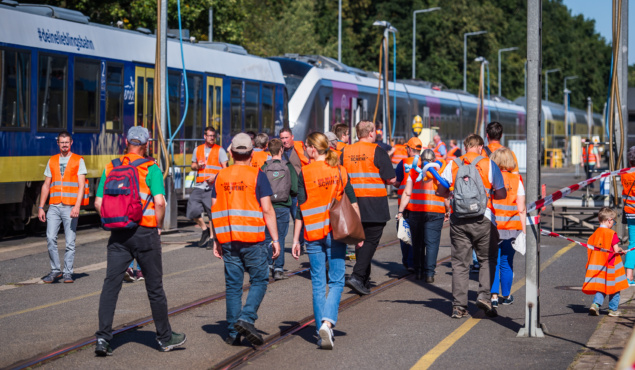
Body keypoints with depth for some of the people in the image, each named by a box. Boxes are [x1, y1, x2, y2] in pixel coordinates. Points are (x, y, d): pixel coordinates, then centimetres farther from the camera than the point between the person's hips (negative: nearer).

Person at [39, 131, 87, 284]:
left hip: (70, 207, -3)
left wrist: (77, 206, -16)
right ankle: (55, 270, 5)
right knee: (50, 238, -8)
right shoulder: (52, 161, 14)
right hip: (54, 206, 3)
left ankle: (68, 272, 9)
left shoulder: (78, 161, 4)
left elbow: (81, 185, -4)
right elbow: (46, 185, 16)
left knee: (70, 241, -1)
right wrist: (41, 207, 8)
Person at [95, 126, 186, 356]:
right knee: (154, 287, 9)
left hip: (118, 235, 3)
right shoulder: (151, 169, -6)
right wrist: (158, 225, -3)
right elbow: (159, 202, -18)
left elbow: (98, 203, 3)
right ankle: (165, 338, 21)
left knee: (111, 285, 1)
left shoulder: (111, 168, 6)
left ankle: (103, 338, -11)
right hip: (145, 233, -3)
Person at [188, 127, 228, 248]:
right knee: (192, 211, -5)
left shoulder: (220, 150, 4)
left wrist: (215, 176, -19)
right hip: (199, 186, 4)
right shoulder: (198, 149, 16)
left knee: (212, 213, -6)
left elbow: (225, 168, -2)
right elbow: (193, 165, 24)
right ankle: (204, 229, 17)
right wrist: (197, 166, 0)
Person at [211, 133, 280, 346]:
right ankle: (247, 318, -11)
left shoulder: (221, 177, 8)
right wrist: (275, 239, -4)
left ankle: (233, 333, 9)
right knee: (259, 280, 8)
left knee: (233, 285, 8)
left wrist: (216, 240, 16)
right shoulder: (257, 176, -4)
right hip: (252, 238, -4)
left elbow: (215, 210, 10)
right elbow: (267, 210, -8)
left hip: (227, 239, 4)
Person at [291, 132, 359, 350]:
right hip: (337, 233, 1)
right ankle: (328, 322, -17)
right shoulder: (340, 172, 3)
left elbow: (300, 207, -5)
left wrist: (296, 239, 0)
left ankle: (322, 331, 8)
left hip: (313, 234, -1)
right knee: (336, 282, 4)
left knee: (318, 285, 8)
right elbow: (353, 203, 4)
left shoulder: (305, 173, -4)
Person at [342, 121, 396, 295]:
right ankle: (357, 276, -15)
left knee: (360, 240, 15)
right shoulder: (377, 151, -8)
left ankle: (365, 280, 19)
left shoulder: (346, 151, 6)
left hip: (354, 202, 5)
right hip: (374, 204, -5)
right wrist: (384, 181, 12)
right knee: (371, 240, -1)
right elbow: (391, 179, -10)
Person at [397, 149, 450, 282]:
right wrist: (448, 211, 14)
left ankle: (419, 271, 16)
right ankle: (429, 273, -9)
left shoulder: (414, 172, 4)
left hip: (415, 211, 1)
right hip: (435, 212, -1)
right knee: (432, 242, -1)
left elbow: (407, 193, 0)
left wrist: (400, 211, 4)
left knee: (417, 242, 11)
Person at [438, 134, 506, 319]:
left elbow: (441, 191, 7)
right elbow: (502, 194, 1)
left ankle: (459, 306, 4)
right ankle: (484, 295, -4)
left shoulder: (452, 165, 5)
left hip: (458, 219, 2)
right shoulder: (489, 165, 0)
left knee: (459, 262, 6)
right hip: (483, 219, -2)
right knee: (487, 259, 12)